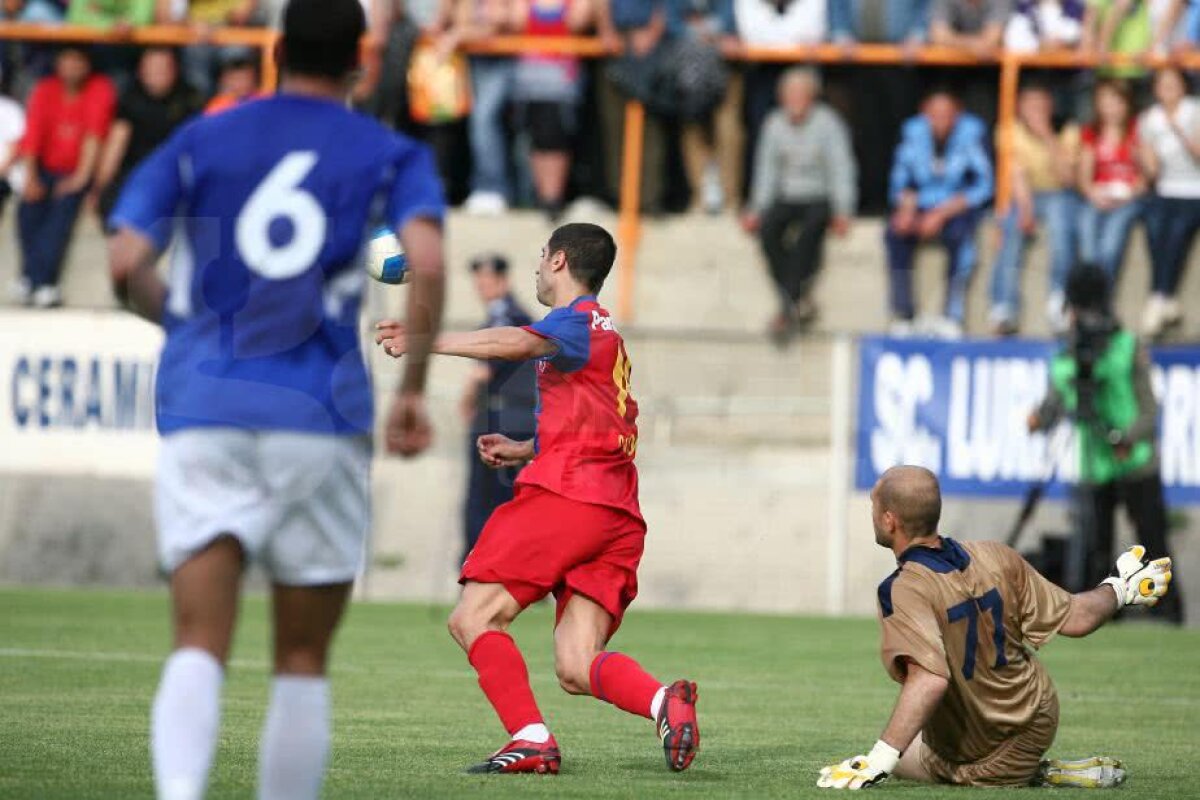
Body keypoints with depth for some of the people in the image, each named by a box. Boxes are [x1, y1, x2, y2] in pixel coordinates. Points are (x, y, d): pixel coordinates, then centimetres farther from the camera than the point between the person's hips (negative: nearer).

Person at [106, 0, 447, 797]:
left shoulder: (198, 142, 11)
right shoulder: (391, 155, 7)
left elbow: (127, 264, 1)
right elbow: (427, 264, -11)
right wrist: (414, 390, -2)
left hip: (203, 410, 1)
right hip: (320, 418, -1)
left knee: (200, 646, -7)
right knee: (303, 662, 10)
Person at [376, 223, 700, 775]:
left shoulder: (579, 320, -1)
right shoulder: (602, 332, 29)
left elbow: (519, 344, -23)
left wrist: (426, 342, -26)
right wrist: (524, 450, 26)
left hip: (566, 496, -9)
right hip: (617, 515, 9)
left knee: (473, 619, -6)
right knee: (575, 668, 0)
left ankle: (531, 740, -19)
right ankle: (664, 702, -26)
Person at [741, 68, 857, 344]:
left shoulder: (827, 123, -7)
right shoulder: (775, 124, 5)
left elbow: (841, 168, -10)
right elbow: (767, 169, 9)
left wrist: (843, 212, -21)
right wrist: (757, 209, -3)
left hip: (820, 198, -4)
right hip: (787, 198, 4)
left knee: (809, 230, -35)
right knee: (768, 230, -28)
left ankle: (789, 310, -36)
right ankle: (802, 302, -24)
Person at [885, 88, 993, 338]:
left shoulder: (971, 132, -9)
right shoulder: (913, 132, 0)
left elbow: (982, 187, -12)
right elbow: (900, 180, 5)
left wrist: (942, 214, -19)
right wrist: (907, 209, -16)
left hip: (959, 207, -3)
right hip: (922, 205, 3)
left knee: (959, 235, -35)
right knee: (895, 234, -25)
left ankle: (954, 318, -37)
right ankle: (902, 316, -23)